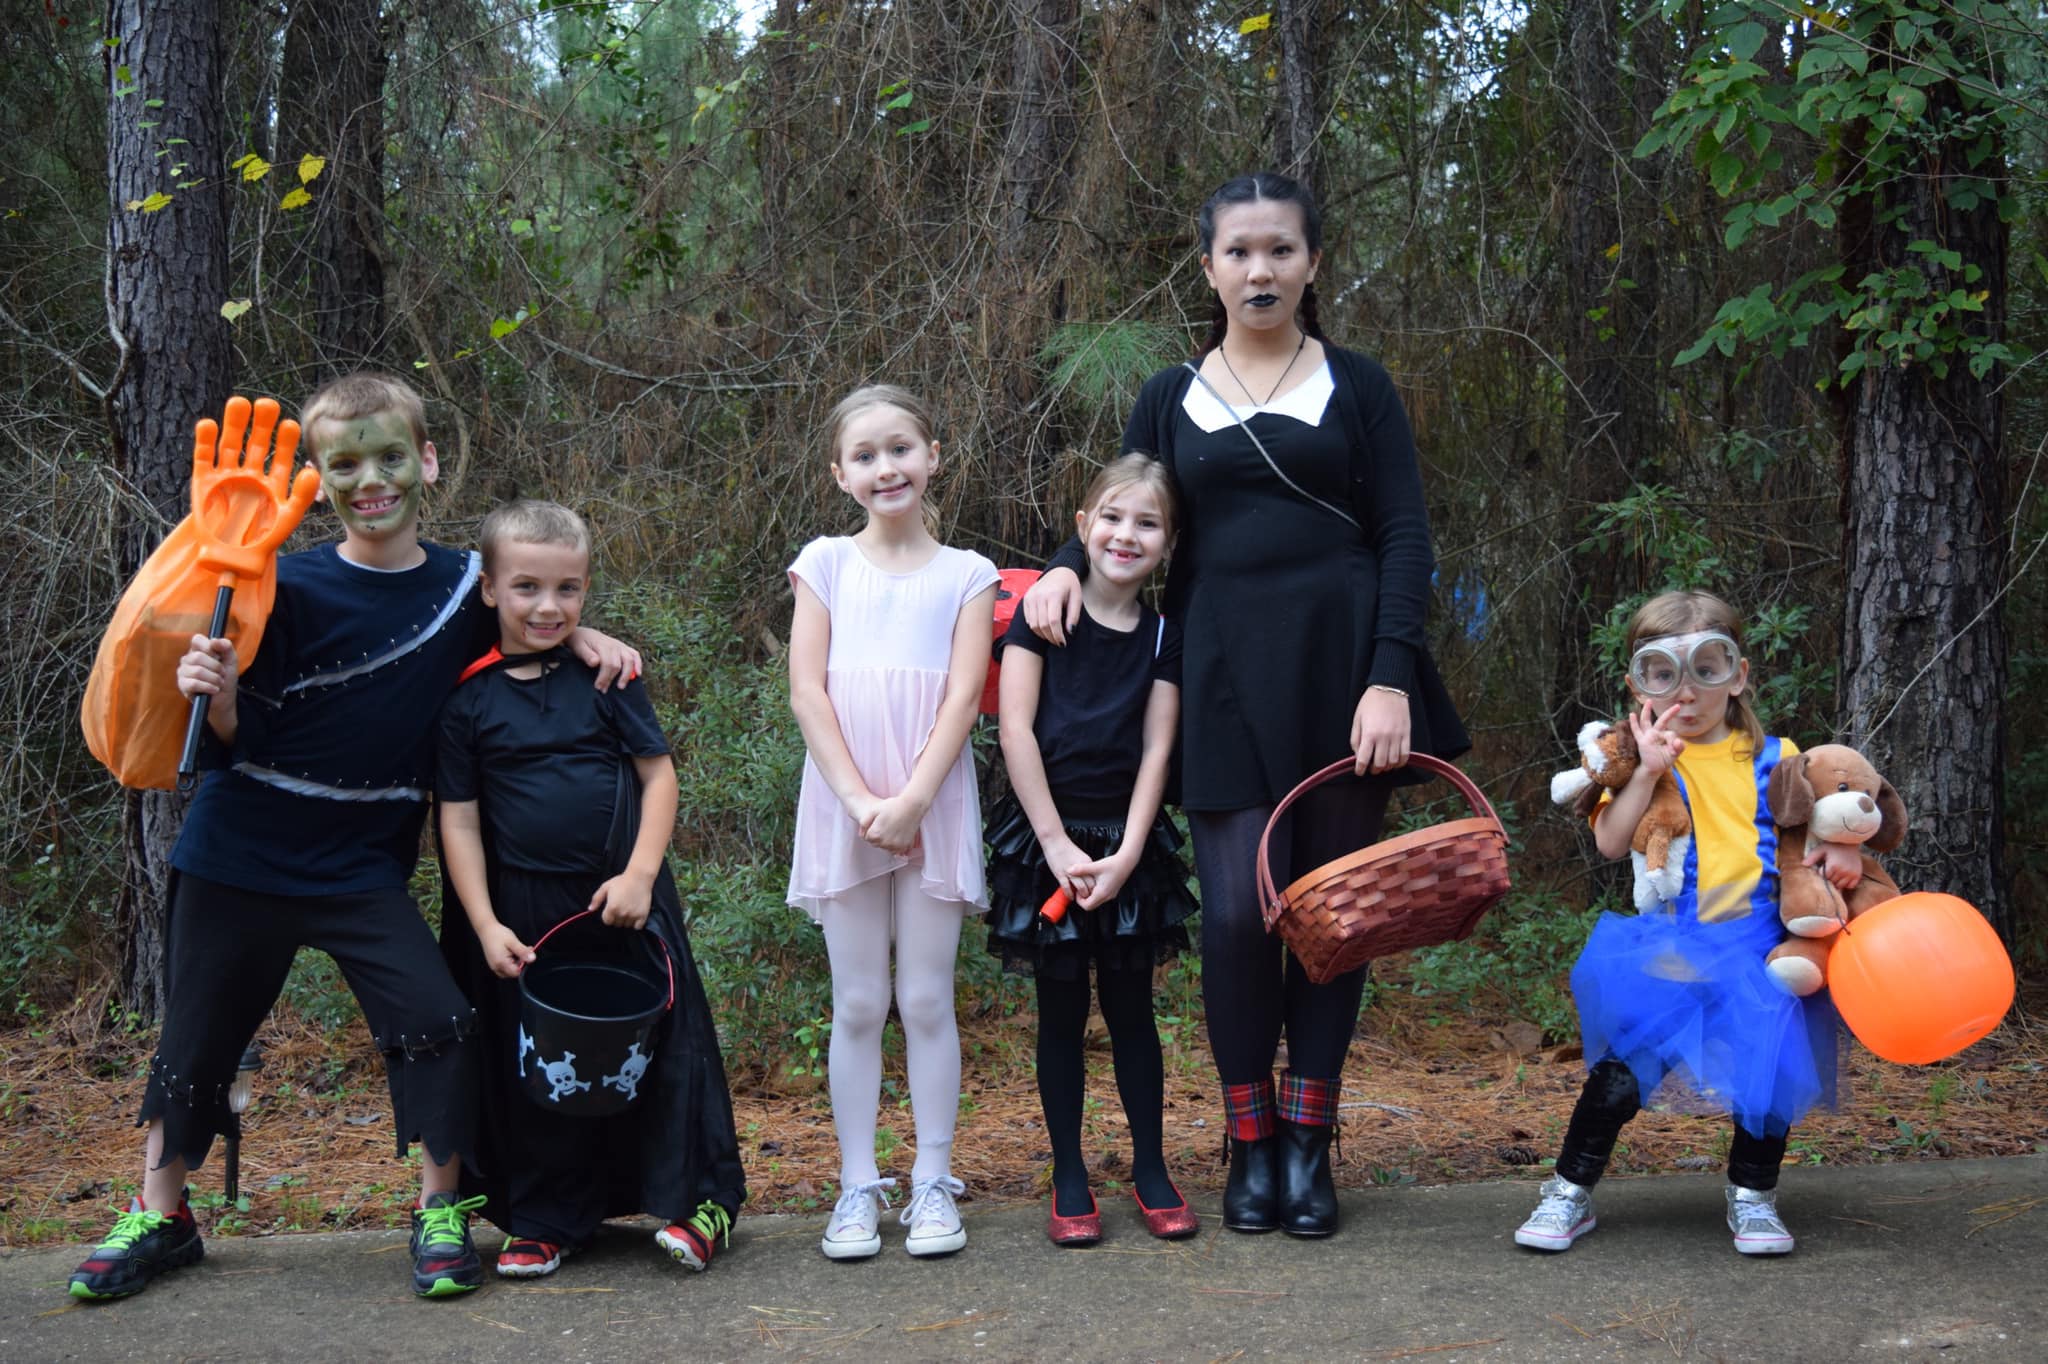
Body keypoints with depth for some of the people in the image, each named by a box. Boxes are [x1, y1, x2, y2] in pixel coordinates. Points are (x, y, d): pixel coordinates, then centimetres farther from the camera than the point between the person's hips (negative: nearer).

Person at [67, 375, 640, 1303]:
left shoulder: (463, 582, -2)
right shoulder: (288, 590, -12)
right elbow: (238, 737, -9)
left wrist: (580, 636, 0)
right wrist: (218, 694, -30)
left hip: (363, 868, 2)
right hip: (241, 856, -1)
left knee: (436, 1019, -13)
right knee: (196, 1035, 10)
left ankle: (440, 1213, 5)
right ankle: (158, 1217, 30)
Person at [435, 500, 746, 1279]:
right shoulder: (468, 698, -1)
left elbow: (659, 775, 0)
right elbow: (459, 817, 0)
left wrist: (639, 874, -11)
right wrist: (485, 925, -7)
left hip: (621, 898, 0)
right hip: (522, 909, 1)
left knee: (655, 1044, 3)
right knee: (532, 1065, 8)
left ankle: (696, 1199, 15)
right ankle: (545, 1221, 22)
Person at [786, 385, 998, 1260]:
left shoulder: (965, 575, 5)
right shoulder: (826, 563, 6)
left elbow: (962, 697, -4)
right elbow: (806, 692, -1)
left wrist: (910, 802, -15)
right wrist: (859, 800, -12)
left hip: (933, 805, -1)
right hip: (843, 802, 1)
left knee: (927, 999, 3)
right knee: (857, 1004, 5)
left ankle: (932, 1182, 11)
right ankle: (857, 1186, 12)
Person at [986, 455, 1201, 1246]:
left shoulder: (1163, 638, 5)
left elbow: (1157, 751, 1)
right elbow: (1016, 729, -8)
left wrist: (1126, 854, -10)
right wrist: (1060, 844, -12)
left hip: (1127, 841, 2)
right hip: (1046, 836, -2)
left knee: (1129, 1005, 6)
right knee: (1061, 1009, 3)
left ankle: (1150, 1169, 16)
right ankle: (1069, 1179, 11)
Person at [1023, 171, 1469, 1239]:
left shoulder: (1357, 388, 7)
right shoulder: (1172, 399, 11)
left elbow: (1405, 539, 2)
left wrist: (1390, 678, -10)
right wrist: (1066, 564, -1)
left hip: (1341, 661, -1)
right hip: (1227, 672, 1)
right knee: (1238, 907, -7)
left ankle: (1310, 1144, 13)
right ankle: (1251, 1142, 9)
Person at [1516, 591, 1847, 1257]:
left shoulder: (1776, 757, 10)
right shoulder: (1642, 758, 4)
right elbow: (1609, 842, -8)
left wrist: (1843, 846, -7)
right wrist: (1648, 771, -19)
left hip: (1760, 952, 2)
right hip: (1666, 948, -2)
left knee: (1771, 1064, -7)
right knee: (1623, 1069, -12)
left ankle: (1753, 1194, 18)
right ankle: (1570, 1193, 6)